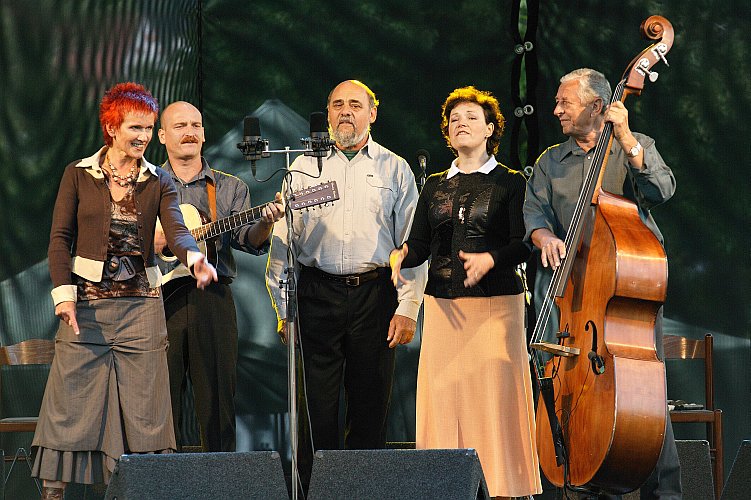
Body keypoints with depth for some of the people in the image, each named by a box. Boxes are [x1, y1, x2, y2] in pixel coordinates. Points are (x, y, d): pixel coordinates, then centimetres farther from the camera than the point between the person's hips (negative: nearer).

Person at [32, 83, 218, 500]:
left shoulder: (159, 183, 7)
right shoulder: (79, 174, 4)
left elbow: (177, 230, -9)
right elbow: (60, 238, 2)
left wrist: (195, 257, -31)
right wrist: (64, 293, -11)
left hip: (141, 305, 2)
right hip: (87, 301, -2)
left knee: (142, 409, 1)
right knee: (70, 401, -4)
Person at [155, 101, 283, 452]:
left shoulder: (230, 188, 14)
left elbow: (248, 241, 2)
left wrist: (264, 223, -19)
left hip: (213, 297, 1)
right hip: (159, 296, 0)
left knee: (218, 395, -1)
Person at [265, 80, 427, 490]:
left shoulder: (395, 169, 9)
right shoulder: (305, 165, 10)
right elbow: (282, 239, 8)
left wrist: (407, 308, -4)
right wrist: (282, 306, 2)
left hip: (375, 294, 0)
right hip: (317, 294, 0)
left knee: (370, 405, 2)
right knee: (316, 406, -2)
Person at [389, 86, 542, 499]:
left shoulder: (511, 183, 4)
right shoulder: (434, 186, 16)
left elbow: (523, 245, -5)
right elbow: (420, 245, 10)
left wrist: (490, 259, -24)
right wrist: (401, 255, -12)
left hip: (496, 302, -4)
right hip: (443, 305, 4)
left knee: (494, 398, -8)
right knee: (443, 396, -1)